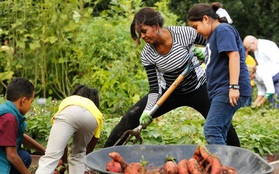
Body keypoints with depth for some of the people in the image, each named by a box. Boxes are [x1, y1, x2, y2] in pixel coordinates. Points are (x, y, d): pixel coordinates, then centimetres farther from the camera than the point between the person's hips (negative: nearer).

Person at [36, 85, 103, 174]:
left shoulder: (67, 101, 45)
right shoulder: (97, 113, 42)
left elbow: (61, 139, 46)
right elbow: (89, 149, 47)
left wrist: (64, 161, 57)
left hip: (69, 113, -1)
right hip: (92, 118, 2)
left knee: (50, 157, -9)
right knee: (78, 154, 28)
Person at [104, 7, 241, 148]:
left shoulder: (184, 33, -24)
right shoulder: (147, 55, -17)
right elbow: (154, 87, -15)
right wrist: (147, 111, -28)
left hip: (198, 88, -2)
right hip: (169, 92, 2)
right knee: (131, 117, -9)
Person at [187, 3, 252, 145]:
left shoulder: (223, 30, -8)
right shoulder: (213, 36, 22)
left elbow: (234, 55, -20)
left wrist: (234, 86, -25)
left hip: (228, 90, -11)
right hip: (221, 91, 11)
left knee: (211, 129, -18)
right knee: (218, 133, 8)